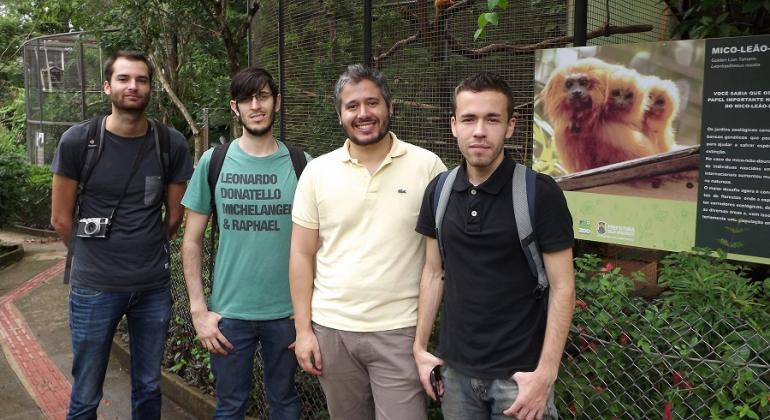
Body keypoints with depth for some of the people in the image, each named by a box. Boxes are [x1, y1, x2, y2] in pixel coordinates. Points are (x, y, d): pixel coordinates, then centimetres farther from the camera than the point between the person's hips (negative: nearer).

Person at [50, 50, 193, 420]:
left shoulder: (172, 144, -3)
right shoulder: (77, 141, -8)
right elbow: (61, 218, 1)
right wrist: (94, 259, 12)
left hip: (154, 286, 2)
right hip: (94, 288, -2)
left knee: (148, 388, 17)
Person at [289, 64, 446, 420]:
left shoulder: (427, 166, -5)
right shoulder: (317, 171, 1)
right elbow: (302, 255, 4)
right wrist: (303, 329, 0)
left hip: (400, 331, -2)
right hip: (331, 328, 3)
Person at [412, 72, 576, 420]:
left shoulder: (541, 194, -13)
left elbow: (562, 287, -11)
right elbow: (434, 273, 8)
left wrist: (546, 372, -16)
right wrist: (420, 347, 6)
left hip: (518, 372, -4)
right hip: (456, 368, 4)